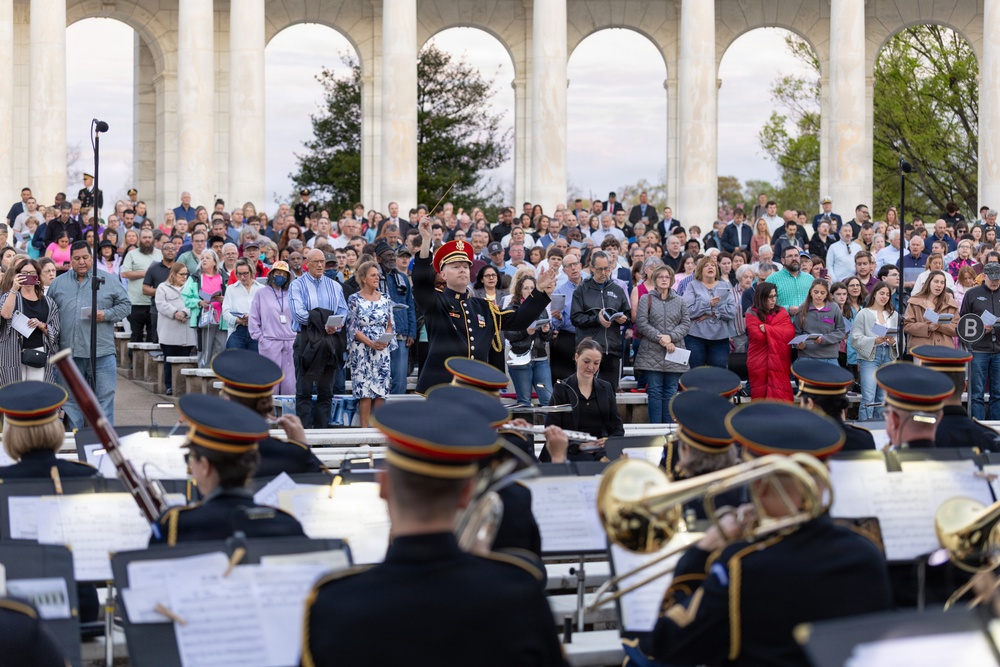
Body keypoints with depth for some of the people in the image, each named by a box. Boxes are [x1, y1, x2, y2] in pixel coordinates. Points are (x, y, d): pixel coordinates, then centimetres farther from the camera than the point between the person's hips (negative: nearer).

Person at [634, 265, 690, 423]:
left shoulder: (679, 301, 13)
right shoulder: (646, 299, 5)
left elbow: (686, 323, 5)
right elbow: (641, 323, -5)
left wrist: (671, 337, -12)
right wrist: (660, 339, -13)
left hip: (674, 354, 2)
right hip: (651, 354, -2)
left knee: (670, 392, 3)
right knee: (654, 391, -3)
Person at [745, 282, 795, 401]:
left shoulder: (782, 312, 10)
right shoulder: (752, 315, 0)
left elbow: (790, 333, -5)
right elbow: (759, 336, -13)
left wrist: (767, 329, -11)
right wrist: (777, 332, -3)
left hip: (780, 362, 2)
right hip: (760, 364, -2)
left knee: (781, 398, -4)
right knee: (761, 398, -1)